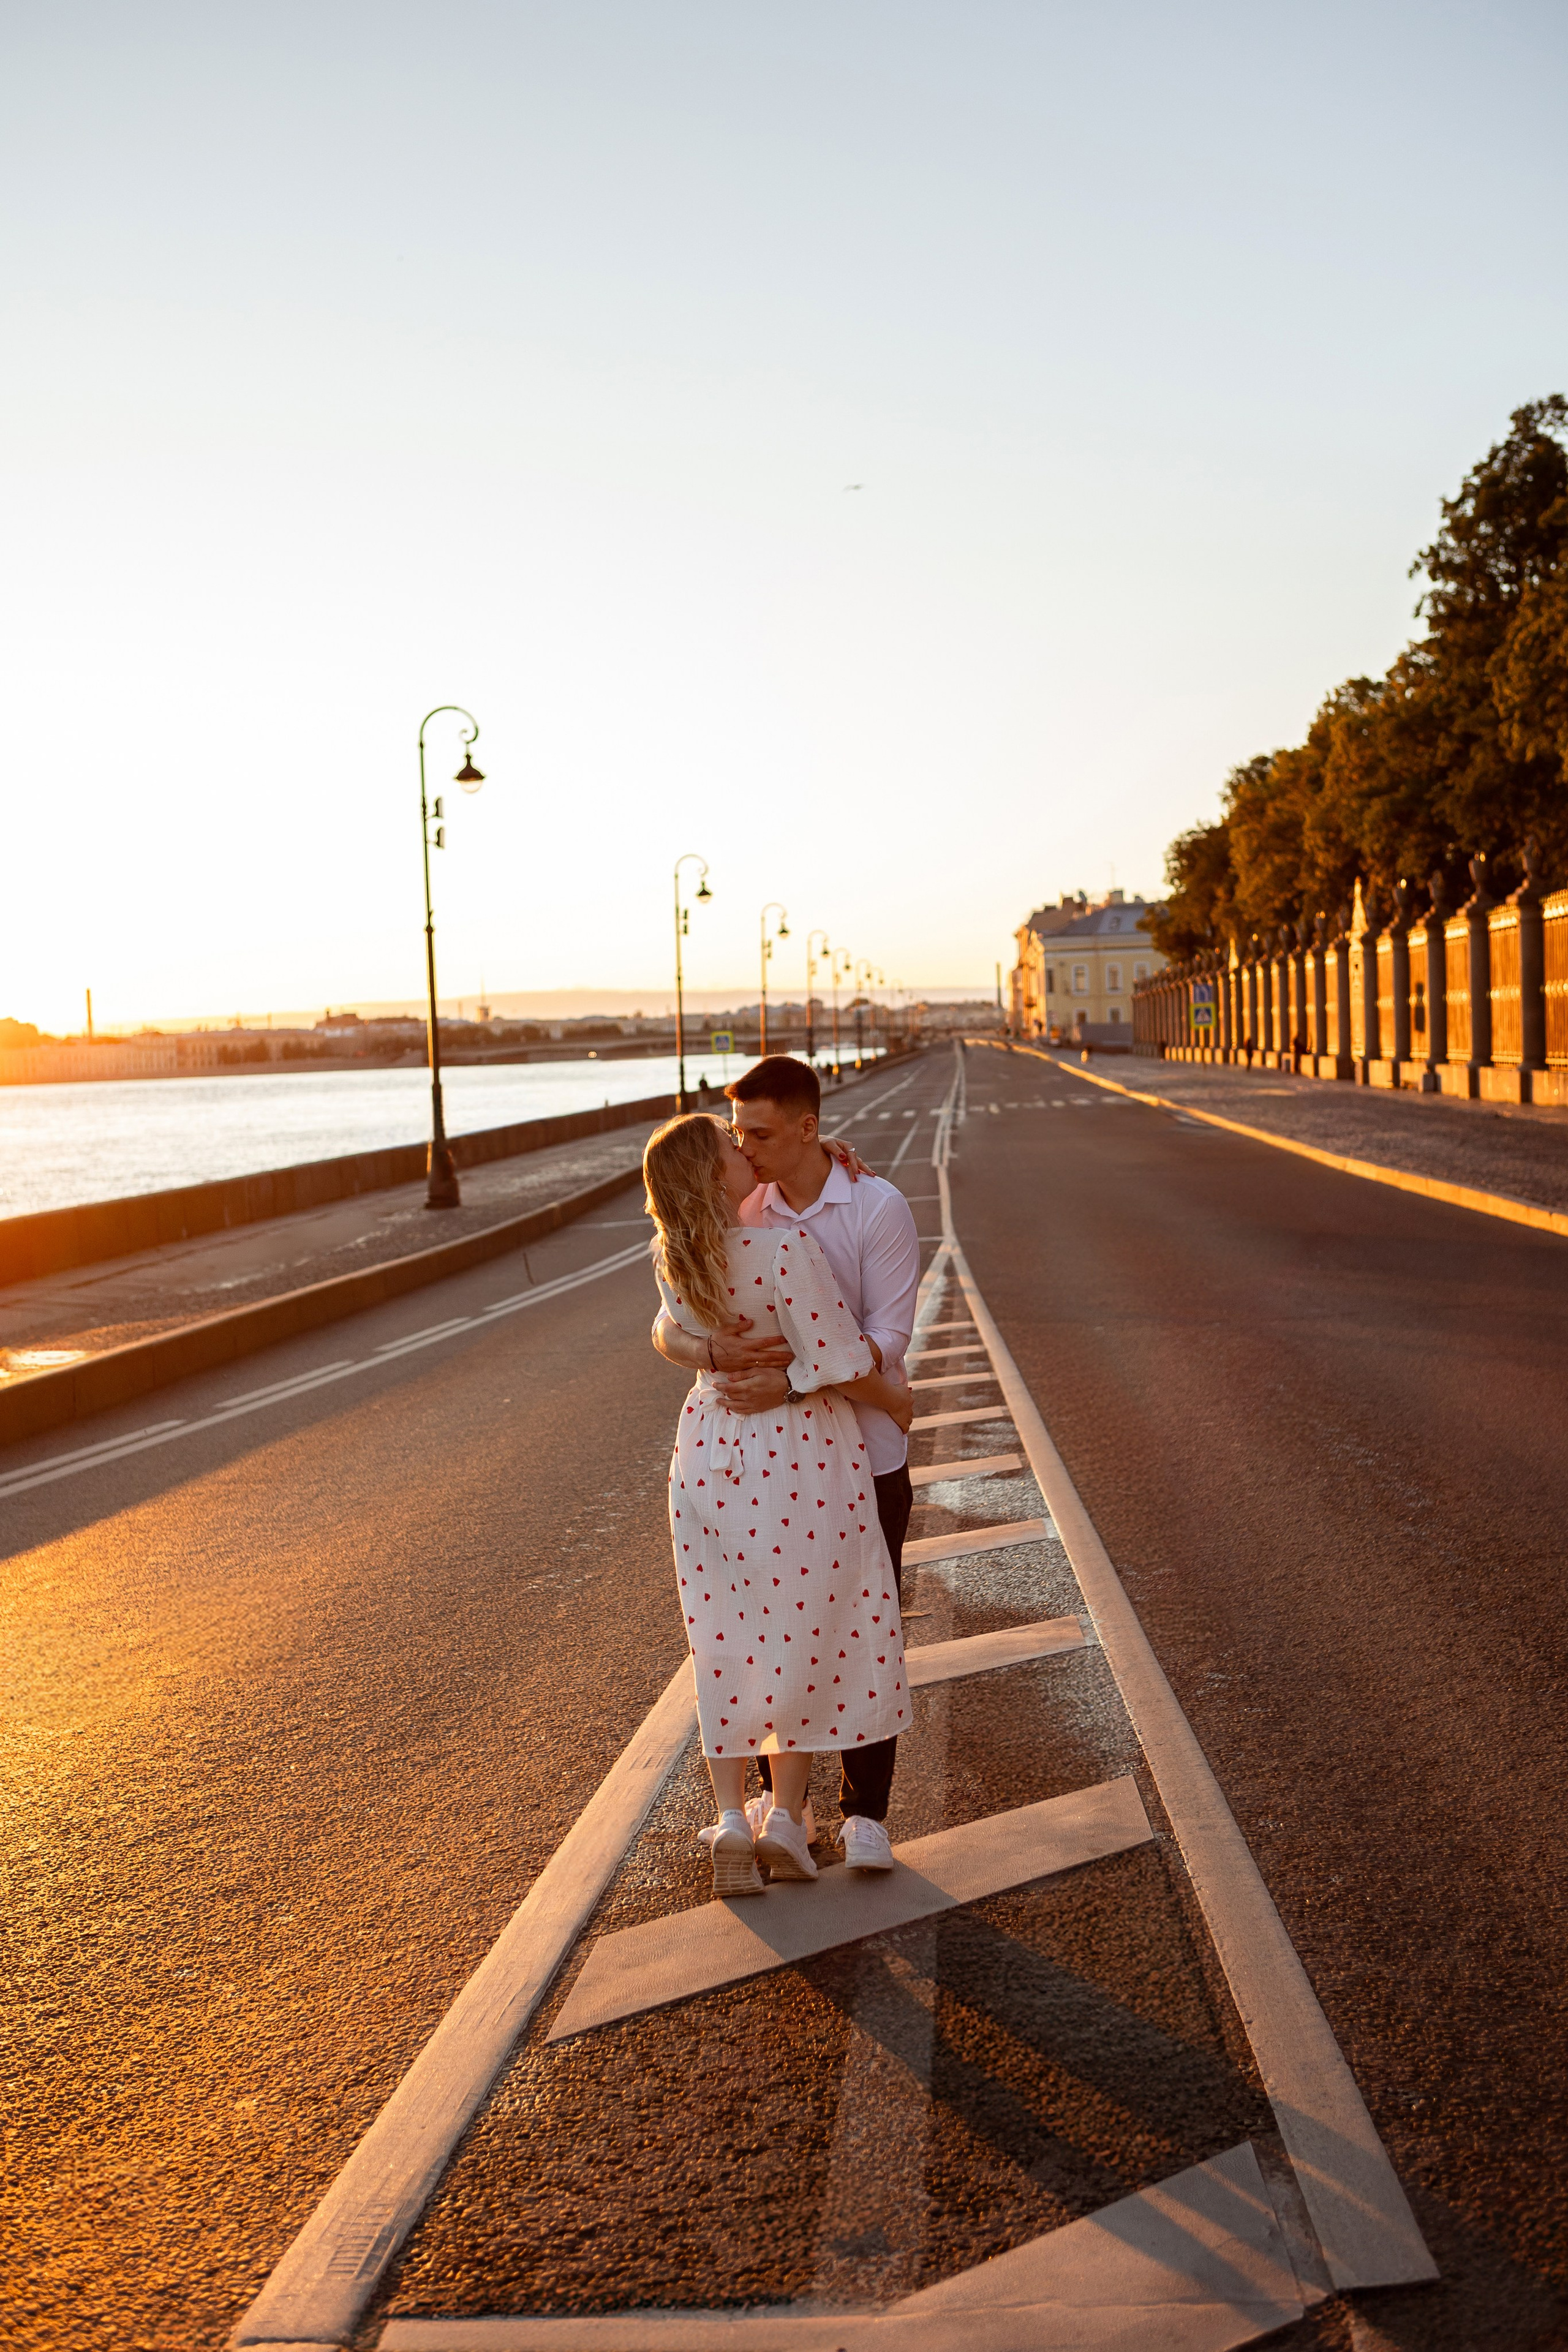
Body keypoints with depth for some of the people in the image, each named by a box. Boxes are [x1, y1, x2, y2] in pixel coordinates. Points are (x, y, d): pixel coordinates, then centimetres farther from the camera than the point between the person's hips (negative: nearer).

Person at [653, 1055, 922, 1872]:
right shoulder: (736, 1214, -3)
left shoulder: (881, 1209, -13)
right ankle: (778, 1796, 25)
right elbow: (667, 1329, -8)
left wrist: (791, 1382, -33)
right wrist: (712, 1350, -33)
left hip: (866, 1462, -3)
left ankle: (865, 1813, 15)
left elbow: (886, 1342, -19)